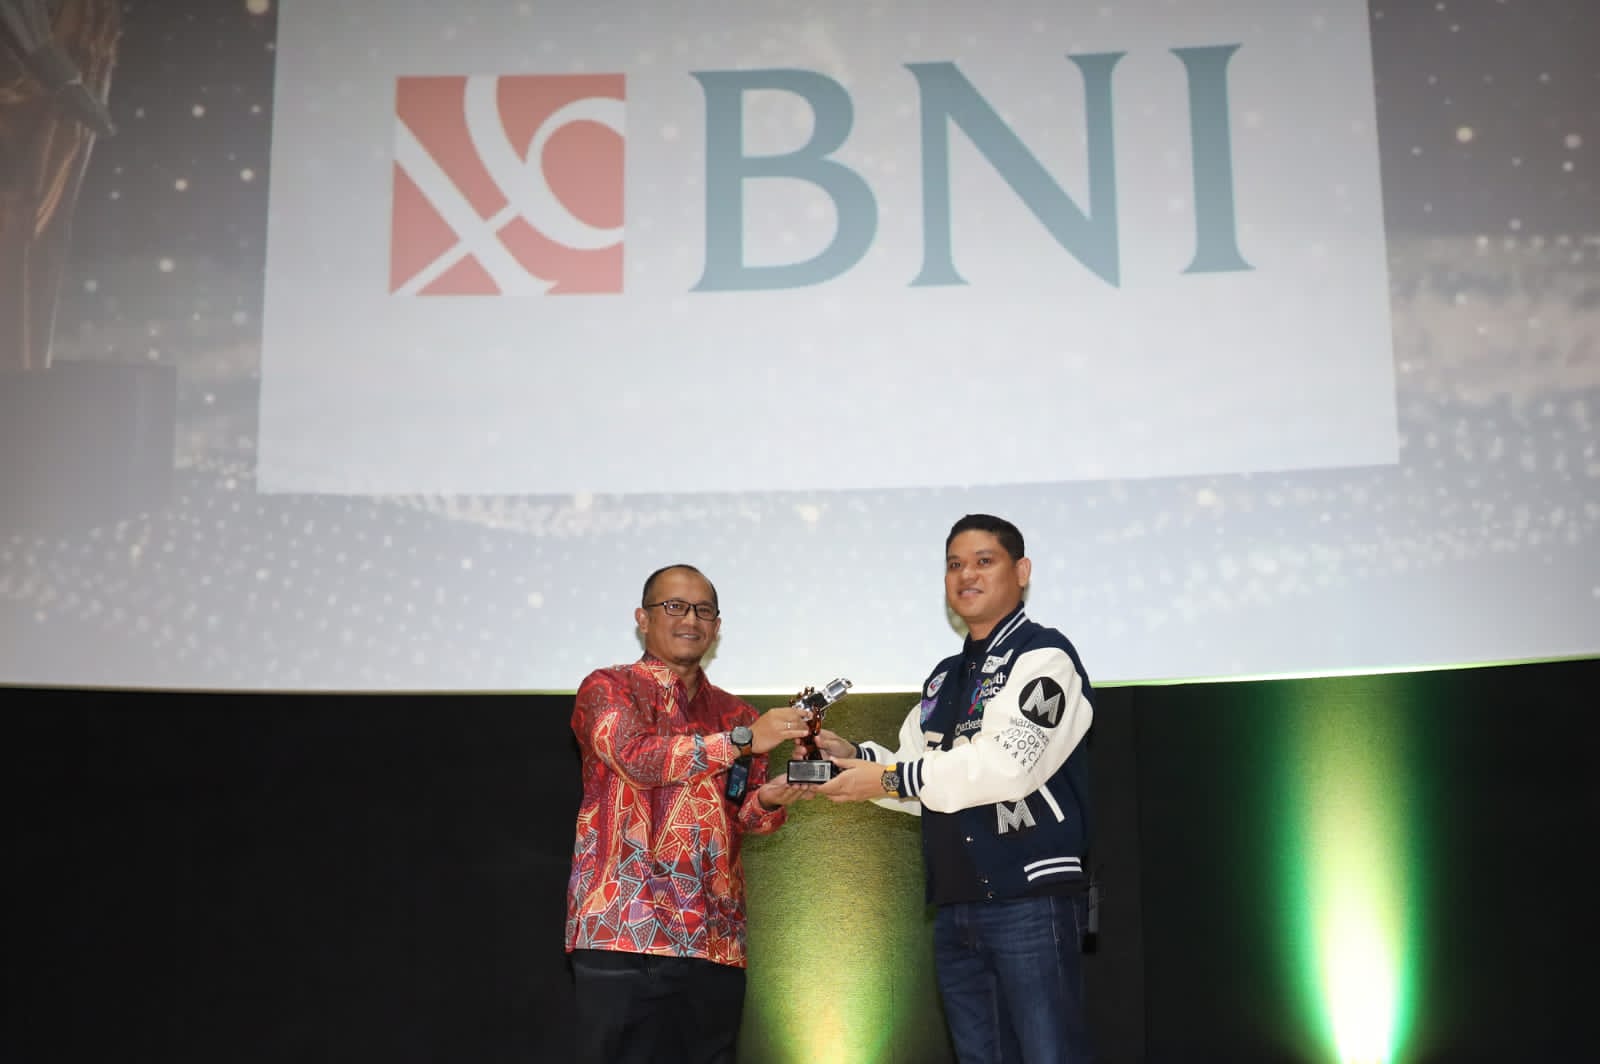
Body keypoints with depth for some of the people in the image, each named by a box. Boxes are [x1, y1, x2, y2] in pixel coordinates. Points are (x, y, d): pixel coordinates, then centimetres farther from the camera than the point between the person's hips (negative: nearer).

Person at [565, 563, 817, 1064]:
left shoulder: (733, 714, 17)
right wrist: (743, 740, -20)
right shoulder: (608, 689, 3)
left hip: (715, 941, 5)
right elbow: (636, 757, -16)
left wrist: (769, 800, -9)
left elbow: (745, 816, 14)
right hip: (623, 930, -4)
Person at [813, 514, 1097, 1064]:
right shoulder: (944, 679, 19)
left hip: (1031, 899, -8)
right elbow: (920, 780, 22)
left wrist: (890, 780, -14)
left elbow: (1009, 763, -19)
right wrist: (855, 757, 3)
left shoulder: (1042, 656, -5)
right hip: (955, 908, 8)